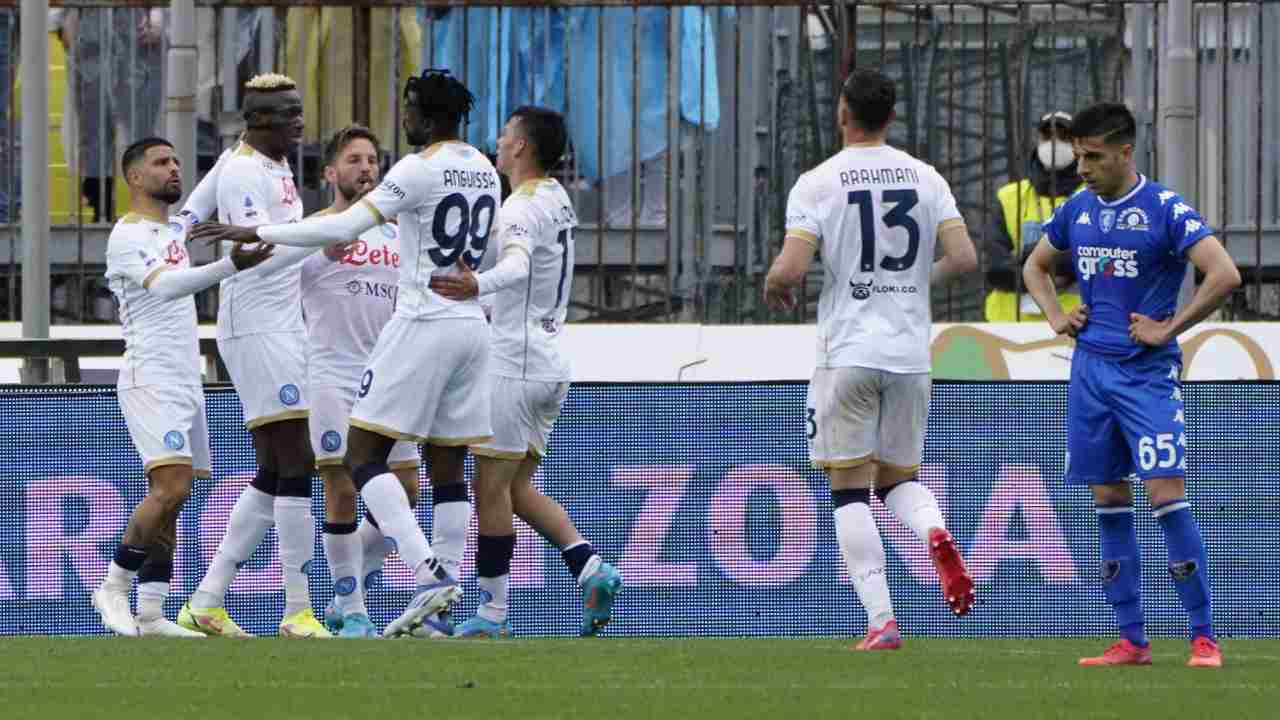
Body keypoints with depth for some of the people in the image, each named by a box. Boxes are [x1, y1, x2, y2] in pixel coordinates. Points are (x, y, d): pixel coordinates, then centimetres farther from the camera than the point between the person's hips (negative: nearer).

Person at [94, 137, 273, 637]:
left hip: (186, 380, 9)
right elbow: (164, 286, -28)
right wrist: (231, 265, -40)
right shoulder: (128, 236, -11)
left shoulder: (172, 232, 18)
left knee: (170, 499, 4)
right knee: (171, 488, -20)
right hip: (151, 379, -9)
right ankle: (114, 587, -8)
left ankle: (150, 613, 3)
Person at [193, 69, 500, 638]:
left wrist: (257, 234, -12)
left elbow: (342, 228, -17)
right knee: (447, 468, 8)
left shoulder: (420, 169, -12)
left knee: (363, 455, -6)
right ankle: (442, 609, 4)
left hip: (422, 324, -8)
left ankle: (429, 574, -23)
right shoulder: (485, 171, 12)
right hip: (473, 324, 8)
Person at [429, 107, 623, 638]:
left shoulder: (523, 206, -14)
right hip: (551, 364, 9)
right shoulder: (558, 200, 15)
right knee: (518, 488, 14)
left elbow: (518, 264, -35)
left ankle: (492, 613, -4)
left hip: (514, 365, -9)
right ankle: (590, 567, -3)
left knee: (492, 486, -4)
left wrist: (477, 286, -53)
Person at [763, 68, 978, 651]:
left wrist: (775, 288, 9)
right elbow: (965, 258, -2)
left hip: (848, 351, -3)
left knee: (850, 488, 3)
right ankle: (935, 532, -16)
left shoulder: (817, 183, -7)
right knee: (899, 476, 18)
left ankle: (881, 620, -7)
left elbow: (789, 270, -15)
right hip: (911, 351, 3)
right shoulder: (925, 179, 4)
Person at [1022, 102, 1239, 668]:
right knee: (1108, 503, 6)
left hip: (1148, 372, -6)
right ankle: (1131, 641, 11)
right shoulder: (1077, 211, 10)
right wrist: (1056, 316, 10)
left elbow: (1224, 275, -18)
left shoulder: (1165, 209, -10)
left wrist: (1168, 329, -15)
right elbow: (1035, 266, 28)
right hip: (1090, 369, 6)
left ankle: (1204, 637, -8)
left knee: (1166, 497, -13)